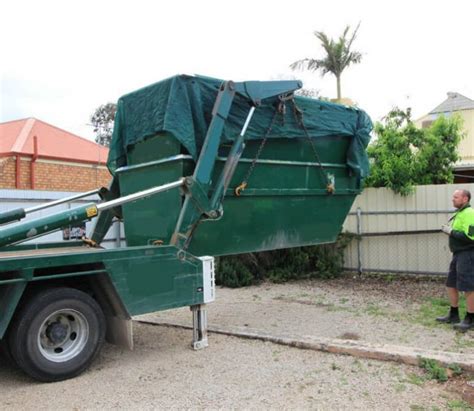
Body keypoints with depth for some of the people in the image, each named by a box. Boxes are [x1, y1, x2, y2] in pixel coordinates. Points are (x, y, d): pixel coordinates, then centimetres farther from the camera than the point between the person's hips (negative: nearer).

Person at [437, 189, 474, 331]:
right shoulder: (460, 213, 15)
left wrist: (451, 232, -17)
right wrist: (450, 231, 7)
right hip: (458, 254, 10)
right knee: (451, 285, 14)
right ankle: (453, 315, 26)